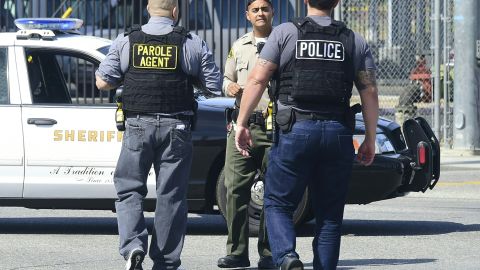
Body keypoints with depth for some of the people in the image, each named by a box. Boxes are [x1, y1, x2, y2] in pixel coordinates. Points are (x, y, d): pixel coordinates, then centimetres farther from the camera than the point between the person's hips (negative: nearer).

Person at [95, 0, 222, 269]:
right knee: (171, 195, 7)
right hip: (176, 127, 0)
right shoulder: (193, 44, -1)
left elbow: (103, 82, 1)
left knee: (129, 189, 10)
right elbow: (215, 86, 2)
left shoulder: (126, 42, 1)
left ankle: (133, 245, -11)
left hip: (138, 126, 0)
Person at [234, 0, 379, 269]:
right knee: (330, 214, 10)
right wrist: (370, 140, 12)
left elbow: (257, 80, -3)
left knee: (278, 204, 7)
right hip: (338, 133, 2)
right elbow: (370, 92, 6)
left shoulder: (285, 33, 3)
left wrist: (242, 123, 1)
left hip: (296, 130, -2)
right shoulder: (355, 41, 10)